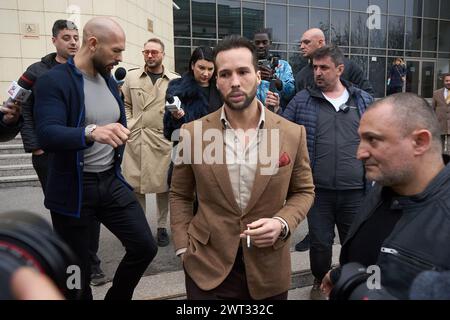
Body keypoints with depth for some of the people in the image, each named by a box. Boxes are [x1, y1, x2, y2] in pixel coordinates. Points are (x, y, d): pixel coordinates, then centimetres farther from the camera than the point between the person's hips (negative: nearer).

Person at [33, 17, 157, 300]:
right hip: (73, 188, -5)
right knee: (76, 270, 9)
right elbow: (47, 135, -27)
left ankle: (117, 297, 27)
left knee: (145, 247, 2)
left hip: (112, 181, 6)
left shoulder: (110, 80, 9)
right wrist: (91, 132, -44)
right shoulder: (54, 81, -13)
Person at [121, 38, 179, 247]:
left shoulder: (174, 80, 5)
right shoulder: (132, 77, 10)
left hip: (163, 139, -1)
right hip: (135, 138, 1)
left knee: (163, 185, 6)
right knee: (134, 185, 6)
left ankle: (162, 227, 22)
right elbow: (125, 104, 16)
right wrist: (128, 125, 4)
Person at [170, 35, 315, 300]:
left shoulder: (293, 133, -6)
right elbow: (180, 195, 4)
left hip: (268, 268, 1)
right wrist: (184, 248, -4)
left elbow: (303, 191, 5)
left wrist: (282, 223, -13)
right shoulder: (193, 133, -7)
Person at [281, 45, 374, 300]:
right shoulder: (302, 100, 1)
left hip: (355, 191, 2)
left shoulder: (364, 100, 5)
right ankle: (320, 283, 39)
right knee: (320, 243, 12)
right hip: (318, 191, -1)